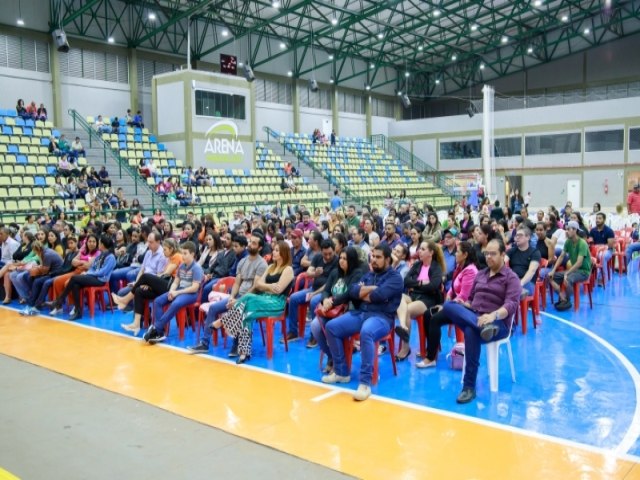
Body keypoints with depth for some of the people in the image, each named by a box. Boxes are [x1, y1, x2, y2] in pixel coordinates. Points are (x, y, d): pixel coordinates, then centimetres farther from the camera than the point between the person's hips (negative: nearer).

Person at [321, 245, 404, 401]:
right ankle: (341, 372, -2)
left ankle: (365, 382, -35)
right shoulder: (368, 275, 20)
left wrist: (362, 293, 0)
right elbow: (352, 291, 6)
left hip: (381, 317, -7)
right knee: (331, 326, -11)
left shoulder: (395, 277, -1)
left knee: (366, 332, -40)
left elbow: (378, 295, -18)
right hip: (360, 313, 7)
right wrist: (371, 288, -8)